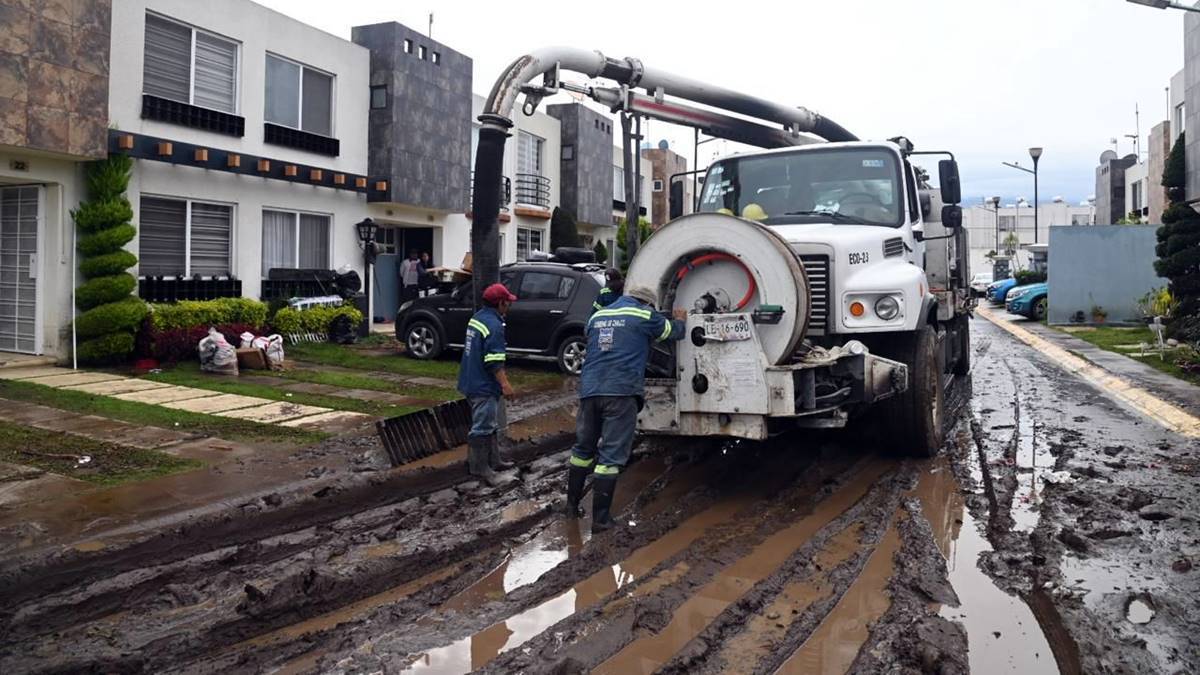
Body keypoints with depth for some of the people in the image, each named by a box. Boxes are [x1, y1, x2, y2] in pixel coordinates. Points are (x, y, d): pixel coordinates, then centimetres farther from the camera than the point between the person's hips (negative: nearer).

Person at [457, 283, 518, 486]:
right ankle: (479, 468, 2)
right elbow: (494, 361, -24)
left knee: (491, 425, 20)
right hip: (484, 385, -11)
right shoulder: (494, 325, -20)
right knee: (482, 428, -4)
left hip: (473, 380, 11)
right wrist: (504, 383, -18)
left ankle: (493, 460, 30)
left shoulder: (477, 318, 11)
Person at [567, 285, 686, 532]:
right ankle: (600, 519, -1)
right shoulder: (644, 316, 4)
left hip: (589, 390, 5)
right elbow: (673, 332, 20)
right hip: (621, 392, -5)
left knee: (583, 448, 18)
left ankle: (572, 505, 28)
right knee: (611, 456, -3)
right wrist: (679, 319, 44)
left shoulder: (597, 316, 20)